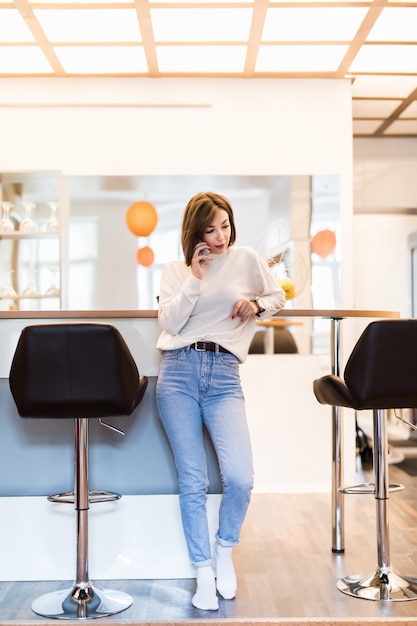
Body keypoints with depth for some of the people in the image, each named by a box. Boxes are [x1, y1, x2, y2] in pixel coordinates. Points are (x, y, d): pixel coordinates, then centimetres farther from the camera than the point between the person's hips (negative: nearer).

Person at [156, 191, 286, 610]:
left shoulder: (248, 260, 11)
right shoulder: (175, 271, 11)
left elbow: (278, 297, 23)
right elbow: (170, 323, -1)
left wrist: (256, 305, 2)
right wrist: (196, 279, -6)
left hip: (223, 375, 0)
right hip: (179, 371, 0)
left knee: (240, 478, -14)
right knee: (192, 482, -1)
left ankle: (224, 549, 15)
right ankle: (204, 573, 12)